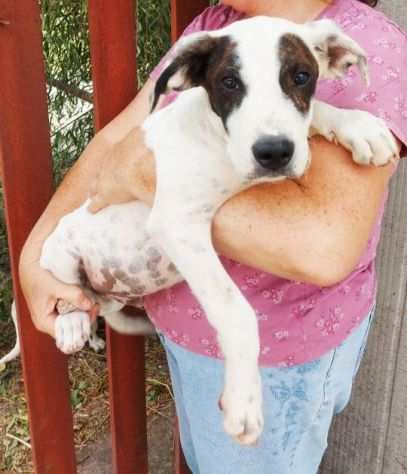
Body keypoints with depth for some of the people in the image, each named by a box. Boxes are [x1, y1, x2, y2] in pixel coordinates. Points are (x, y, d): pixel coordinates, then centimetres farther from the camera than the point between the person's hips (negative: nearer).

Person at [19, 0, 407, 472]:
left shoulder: (368, 50, -26)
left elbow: (322, 247, -41)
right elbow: (116, 138, -1)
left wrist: (146, 169, -32)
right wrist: (35, 252, -9)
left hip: (272, 347, -6)